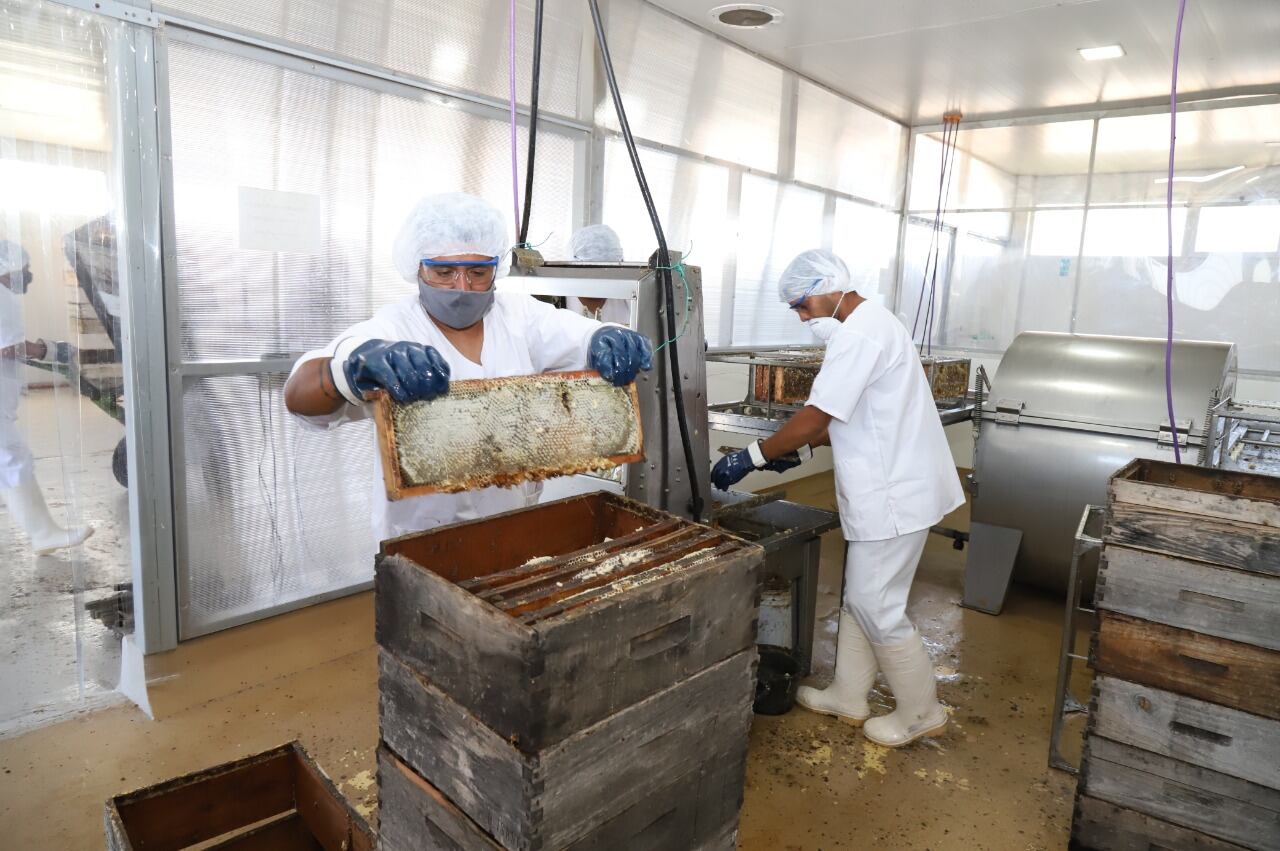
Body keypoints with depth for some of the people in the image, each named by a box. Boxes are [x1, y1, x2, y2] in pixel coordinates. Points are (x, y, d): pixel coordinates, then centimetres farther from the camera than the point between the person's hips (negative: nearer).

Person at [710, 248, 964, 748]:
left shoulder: (858, 335, -20)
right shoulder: (870, 326, 15)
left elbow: (815, 416, -22)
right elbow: (845, 417, 18)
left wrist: (753, 457, -12)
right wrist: (801, 448, 10)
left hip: (893, 494, -11)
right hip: (886, 487, 11)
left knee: (876, 607, 1)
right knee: (858, 597, 17)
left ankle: (922, 713, 19)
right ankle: (848, 696, 31)